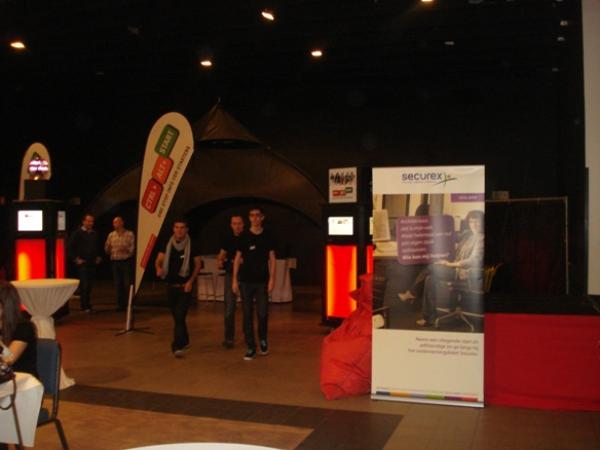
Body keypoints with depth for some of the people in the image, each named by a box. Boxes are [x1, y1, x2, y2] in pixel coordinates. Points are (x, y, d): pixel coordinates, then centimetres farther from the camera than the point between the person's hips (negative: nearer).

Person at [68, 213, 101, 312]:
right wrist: (76, 259, -9)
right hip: (82, 263, -5)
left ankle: (86, 304, 19)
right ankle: (85, 306, -4)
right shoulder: (78, 233, -4)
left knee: (90, 285, 9)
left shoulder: (94, 233, 13)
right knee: (84, 285, -8)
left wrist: (98, 257, 14)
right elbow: (70, 247, -5)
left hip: (93, 263, 5)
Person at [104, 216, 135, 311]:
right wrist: (108, 248, -8)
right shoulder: (111, 235, 10)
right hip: (115, 262, 3)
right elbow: (107, 250, 14)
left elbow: (133, 248, -3)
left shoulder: (129, 234, 0)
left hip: (126, 262, -3)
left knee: (127, 284, -3)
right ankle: (120, 304, 13)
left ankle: (128, 304, 5)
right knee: (117, 284, 5)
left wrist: (126, 249, -21)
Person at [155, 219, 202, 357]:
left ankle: (177, 346, -17)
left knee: (180, 316, -14)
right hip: (171, 286, 4)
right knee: (176, 317, 16)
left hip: (185, 287, -4)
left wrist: (190, 281, -11)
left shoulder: (192, 247, -5)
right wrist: (158, 268, -23)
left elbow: (198, 265, 0)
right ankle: (184, 341, 34)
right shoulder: (167, 245, 5)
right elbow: (158, 260, 0)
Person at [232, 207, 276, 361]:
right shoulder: (244, 237, 3)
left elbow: (272, 258, 5)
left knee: (262, 313, -4)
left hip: (262, 281, 0)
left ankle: (263, 339, 24)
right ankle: (251, 348, 11)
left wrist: (272, 279, -3)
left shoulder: (267, 236, 3)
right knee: (247, 315, 2)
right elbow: (237, 258, 5)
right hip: (246, 281, 0)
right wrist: (234, 279, -1)